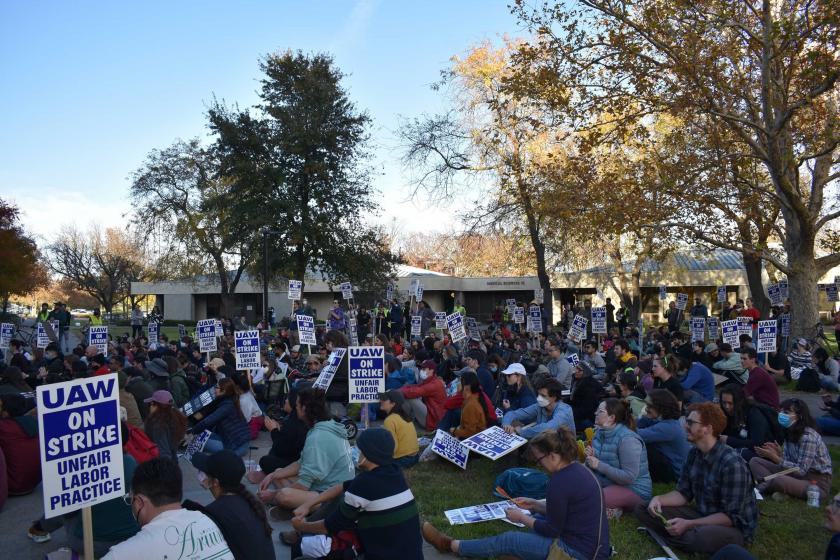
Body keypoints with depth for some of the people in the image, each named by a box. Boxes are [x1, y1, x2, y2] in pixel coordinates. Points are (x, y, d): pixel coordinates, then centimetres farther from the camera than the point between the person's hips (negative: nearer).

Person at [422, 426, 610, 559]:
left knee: (507, 540, 1)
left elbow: (552, 530, -16)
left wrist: (521, 518, -3)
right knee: (535, 518, 24)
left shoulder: (560, 482, -25)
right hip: (594, 543, 9)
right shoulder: (577, 469, 5)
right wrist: (535, 505, 12)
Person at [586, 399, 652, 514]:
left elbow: (629, 477, -27)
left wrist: (599, 465, -27)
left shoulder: (627, 439, -21)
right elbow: (592, 466, 11)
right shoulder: (600, 432, 3)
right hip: (607, 483, 8)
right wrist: (590, 457, -13)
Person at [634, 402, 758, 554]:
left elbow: (731, 517, -23)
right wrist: (659, 499, -14)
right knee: (643, 509, -5)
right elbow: (684, 493, 6)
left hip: (735, 527, -7)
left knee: (703, 536, -42)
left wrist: (688, 525, -27)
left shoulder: (732, 464, -25)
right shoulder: (694, 453, -1)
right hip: (703, 516, 7)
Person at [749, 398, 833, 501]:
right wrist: (779, 453, -17)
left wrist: (774, 457, -24)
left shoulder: (808, 437, -21)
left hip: (818, 482, -8)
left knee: (777, 480, -37)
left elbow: (801, 470, -22)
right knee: (754, 461, -5)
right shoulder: (790, 432, 5)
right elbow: (789, 461, 3)